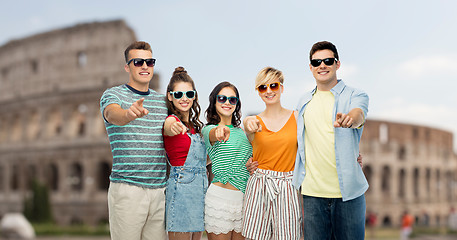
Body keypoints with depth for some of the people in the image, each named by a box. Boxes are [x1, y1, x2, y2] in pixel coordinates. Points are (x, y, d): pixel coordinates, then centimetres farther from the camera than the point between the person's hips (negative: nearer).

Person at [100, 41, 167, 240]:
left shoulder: (162, 101, 16)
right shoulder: (113, 94, 1)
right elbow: (113, 114, -23)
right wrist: (128, 114, -45)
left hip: (159, 190, 5)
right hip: (127, 188, -4)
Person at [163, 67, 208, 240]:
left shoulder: (195, 125, 17)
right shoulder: (172, 120, -8)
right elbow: (168, 127, -35)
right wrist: (173, 127, -57)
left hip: (200, 187, 8)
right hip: (181, 186, -8)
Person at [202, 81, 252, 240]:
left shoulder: (241, 131, 16)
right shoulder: (209, 129, -3)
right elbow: (213, 134, -29)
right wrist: (221, 131, -51)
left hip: (245, 197, 6)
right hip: (221, 196, -6)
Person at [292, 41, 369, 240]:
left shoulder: (355, 96, 1)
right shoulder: (304, 102, 14)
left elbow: (358, 115, -21)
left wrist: (349, 118, -46)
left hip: (348, 193, -3)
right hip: (312, 193, 3)